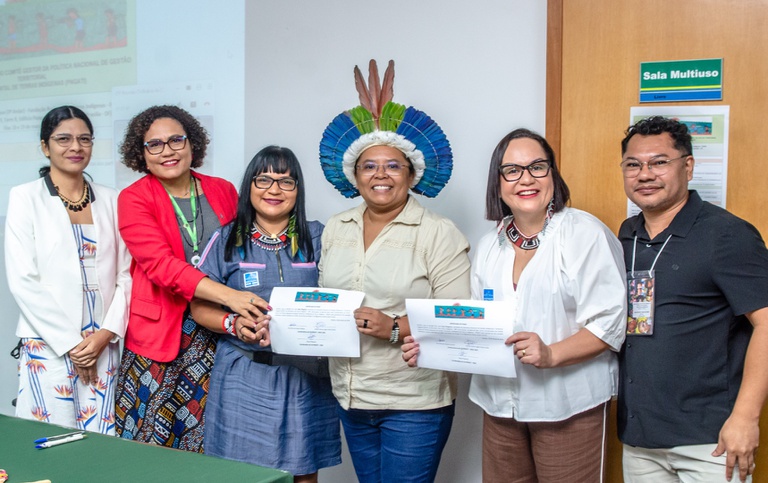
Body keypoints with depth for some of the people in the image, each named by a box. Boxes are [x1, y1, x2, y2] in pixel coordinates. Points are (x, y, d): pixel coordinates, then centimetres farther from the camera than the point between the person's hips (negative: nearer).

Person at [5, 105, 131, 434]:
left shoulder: (110, 200, 10)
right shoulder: (25, 198, 0)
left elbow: (125, 274, 7)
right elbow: (22, 281, -7)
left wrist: (107, 333, -7)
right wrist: (69, 344, -9)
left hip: (103, 344, 3)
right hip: (47, 344, -3)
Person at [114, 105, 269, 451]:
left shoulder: (223, 192, 8)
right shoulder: (134, 199, -3)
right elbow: (160, 263, -17)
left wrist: (244, 314, -3)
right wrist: (228, 295, -29)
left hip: (218, 332, 3)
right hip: (160, 332, -2)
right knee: (154, 435, 2)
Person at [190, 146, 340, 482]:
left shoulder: (317, 238, 5)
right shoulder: (227, 240, 3)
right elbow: (200, 306, 3)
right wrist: (234, 324, -16)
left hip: (306, 375, 1)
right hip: (244, 376, -1)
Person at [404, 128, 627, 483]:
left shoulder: (587, 234, -8)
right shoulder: (489, 246, 11)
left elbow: (608, 324, -12)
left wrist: (551, 354, -26)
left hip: (567, 405, -5)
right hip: (500, 403, 5)